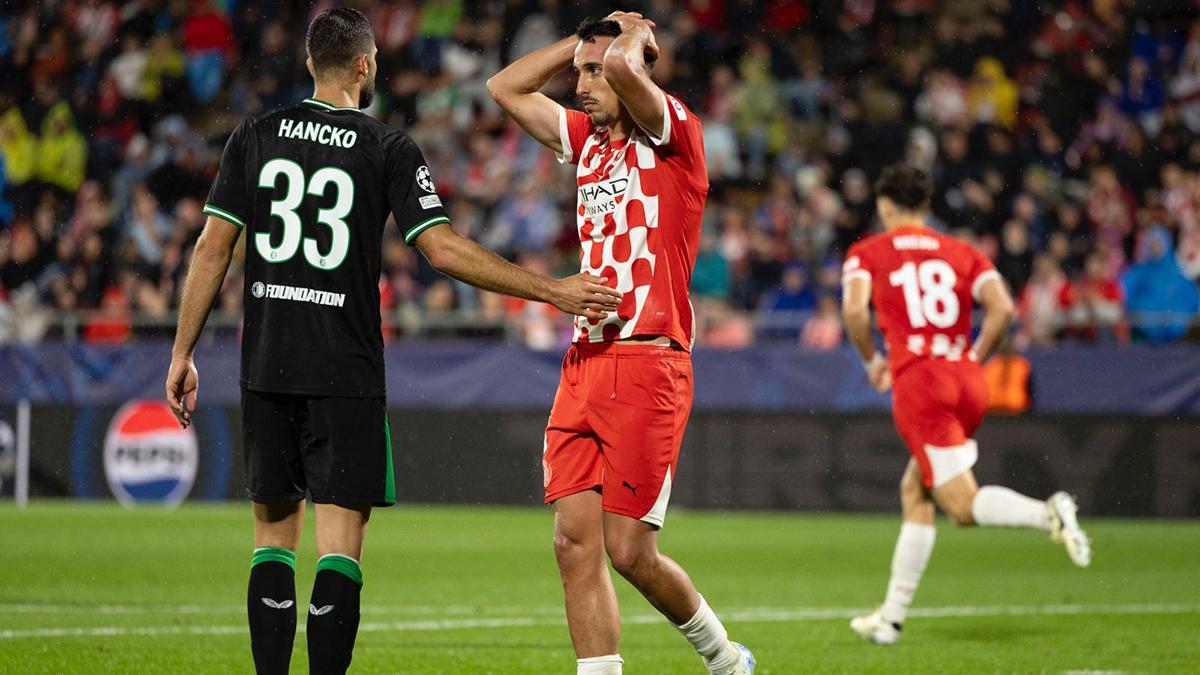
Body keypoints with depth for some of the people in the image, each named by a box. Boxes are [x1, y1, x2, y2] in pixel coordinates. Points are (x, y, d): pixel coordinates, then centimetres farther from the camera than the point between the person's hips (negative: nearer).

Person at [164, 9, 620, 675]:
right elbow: (443, 248, -10)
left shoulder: (257, 135, 6)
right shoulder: (388, 149, -3)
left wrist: (183, 353, 10)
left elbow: (212, 249, 4)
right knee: (339, 542, -3)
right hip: (346, 374, -4)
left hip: (267, 368, 4)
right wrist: (552, 291, -6)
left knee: (274, 532, 13)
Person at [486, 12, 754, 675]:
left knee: (630, 551, -5)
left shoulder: (673, 132, -4)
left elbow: (621, 68, -22)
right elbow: (505, 88, 26)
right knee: (574, 541, -2)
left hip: (648, 365, -7)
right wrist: (582, 37, 20)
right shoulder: (589, 137, 17)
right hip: (584, 363, 7)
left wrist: (634, 34, 0)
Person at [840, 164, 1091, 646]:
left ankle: (1047, 514, -36)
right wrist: (972, 360, 13)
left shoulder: (867, 253, 7)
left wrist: (872, 360, 5)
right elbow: (1003, 308, 1)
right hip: (967, 382, 5)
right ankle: (891, 617, 19)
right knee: (914, 492, 18)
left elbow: (854, 308, -12)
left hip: (918, 380, -5)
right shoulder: (961, 253, 16)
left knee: (963, 506, -8)